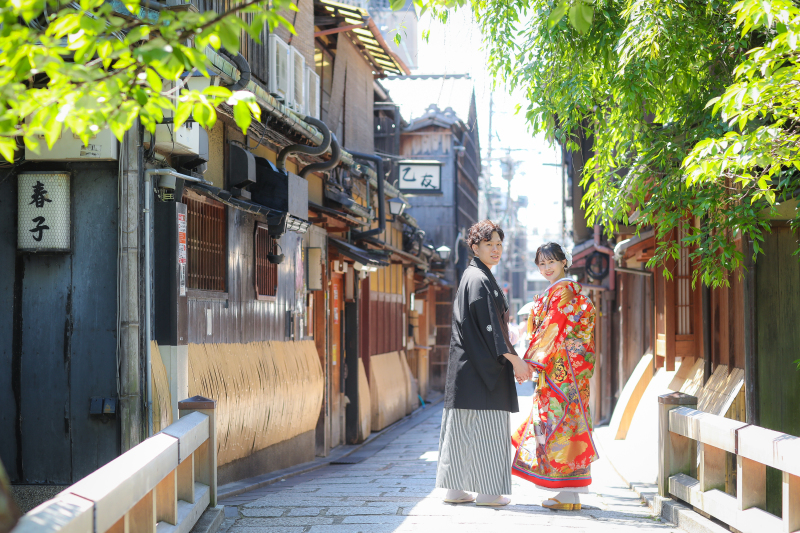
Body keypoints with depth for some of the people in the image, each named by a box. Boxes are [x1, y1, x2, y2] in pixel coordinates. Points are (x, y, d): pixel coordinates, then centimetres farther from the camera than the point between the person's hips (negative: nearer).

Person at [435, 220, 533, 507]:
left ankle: (455, 488, 12)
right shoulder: (478, 279, -12)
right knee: (485, 424, -5)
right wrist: (514, 359, -16)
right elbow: (489, 325, -18)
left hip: (470, 363, 10)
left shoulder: (476, 277, 19)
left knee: (463, 427, 9)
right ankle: (487, 491, 0)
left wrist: (514, 358, 20)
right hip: (480, 365, -10)